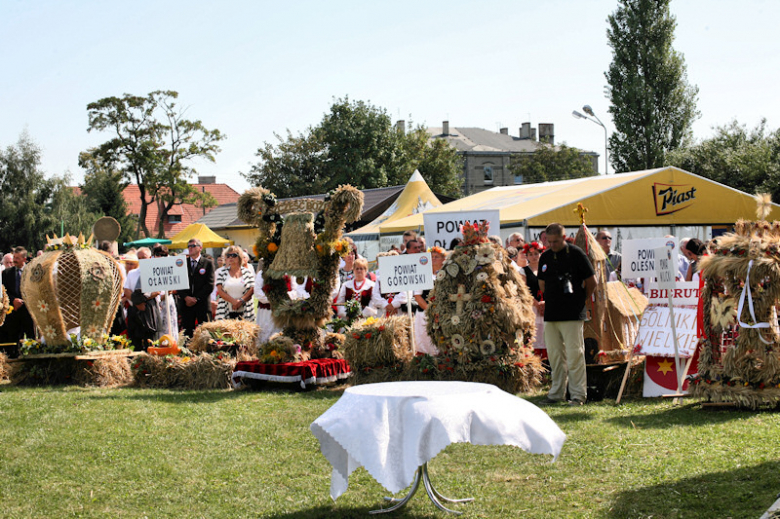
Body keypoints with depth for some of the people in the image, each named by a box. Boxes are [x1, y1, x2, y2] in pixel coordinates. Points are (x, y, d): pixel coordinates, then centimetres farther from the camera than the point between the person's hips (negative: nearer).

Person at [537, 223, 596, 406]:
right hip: (551, 314, 6)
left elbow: (591, 282, 0)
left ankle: (578, 394, -1)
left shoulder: (576, 254, -6)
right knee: (554, 355, 9)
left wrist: (582, 300, 9)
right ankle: (557, 393, 17)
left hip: (572, 315, -6)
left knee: (574, 354, -6)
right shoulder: (545, 257, 11)